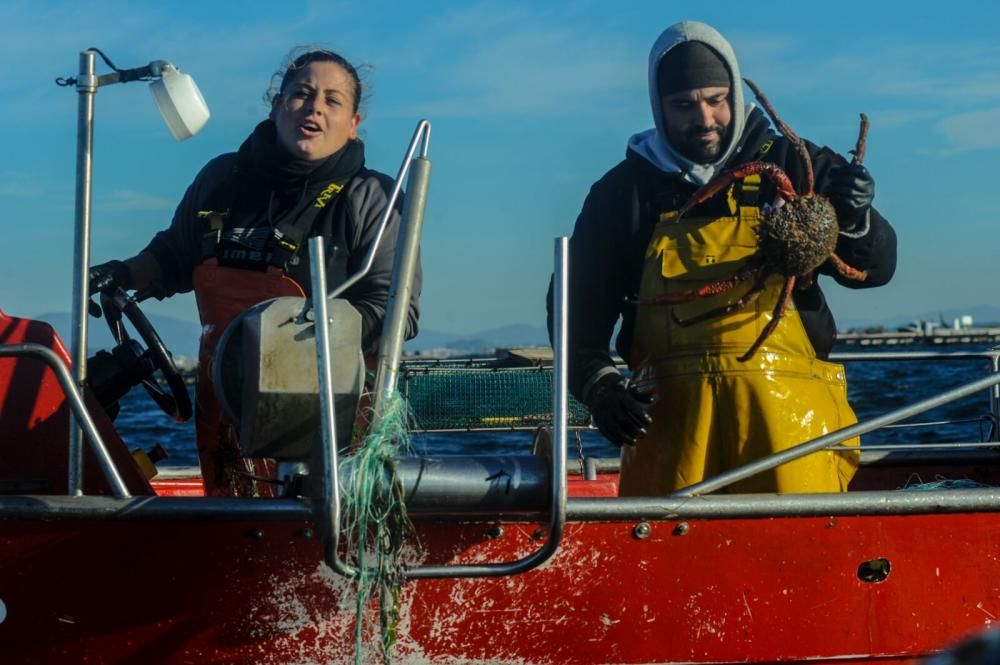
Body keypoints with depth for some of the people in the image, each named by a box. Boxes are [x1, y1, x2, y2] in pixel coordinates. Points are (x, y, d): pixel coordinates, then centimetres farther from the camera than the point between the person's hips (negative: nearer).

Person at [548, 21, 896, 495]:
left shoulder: (793, 167, 10)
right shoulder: (623, 191, 11)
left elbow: (875, 269, 7)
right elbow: (579, 305, 11)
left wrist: (854, 219, -14)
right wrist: (599, 386, -6)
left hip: (786, 402, 0)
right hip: (669, 409, 1)